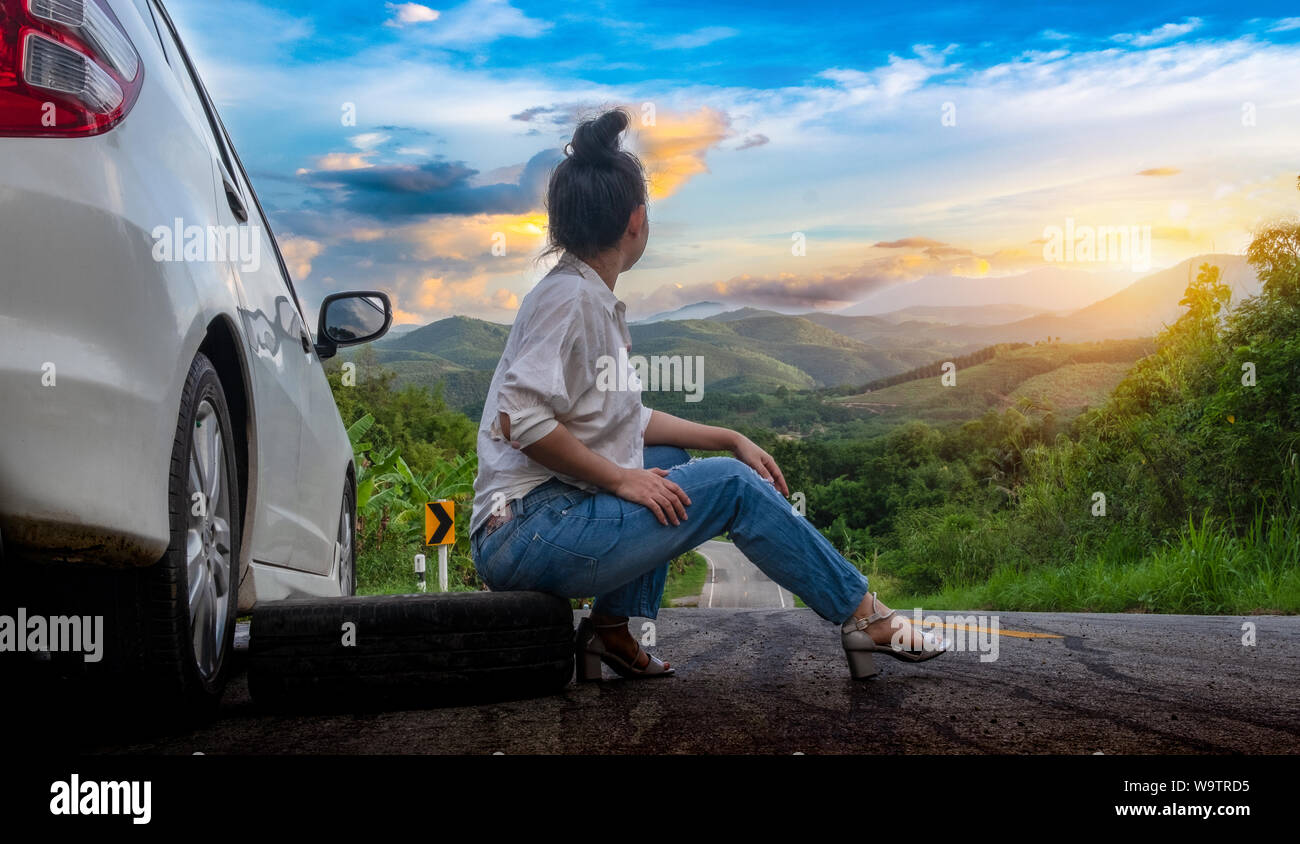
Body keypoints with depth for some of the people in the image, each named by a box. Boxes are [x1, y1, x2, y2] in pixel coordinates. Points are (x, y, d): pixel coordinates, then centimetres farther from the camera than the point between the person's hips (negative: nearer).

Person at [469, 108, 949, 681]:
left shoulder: (596, 300, 16)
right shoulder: (571, 298, -13)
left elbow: (627, 419, 18)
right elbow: (519, 418, -24)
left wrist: (731, 439, 13)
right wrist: (620, 478, -17)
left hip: (555, 513, 10)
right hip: (526, 536, -10)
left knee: (668, 459, 24)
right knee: (729, 484, -10)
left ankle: (612, 628, 13)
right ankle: (863, 616, 3)